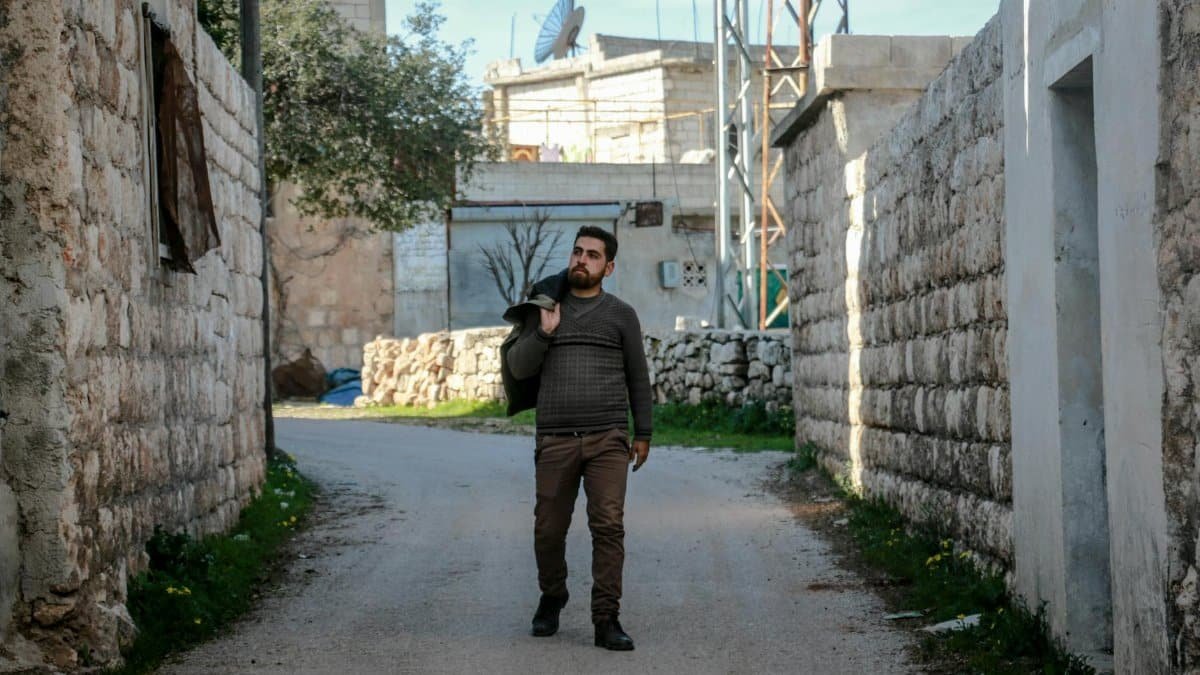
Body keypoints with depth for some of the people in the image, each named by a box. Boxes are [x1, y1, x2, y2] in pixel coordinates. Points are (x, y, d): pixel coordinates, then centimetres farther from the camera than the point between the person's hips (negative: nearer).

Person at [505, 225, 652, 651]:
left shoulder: (621, 315, 6)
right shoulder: (545, 309, 10)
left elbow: (638, 378, 11)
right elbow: (519, 368, 4)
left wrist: (643, 433, 8)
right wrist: (544, 332, -12)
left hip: (608, 440, -1)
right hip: (556, 440, 2)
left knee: (608, 526, -12)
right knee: (549, 529, 5)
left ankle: (606, 621, -9)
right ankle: (552, 597, 32)